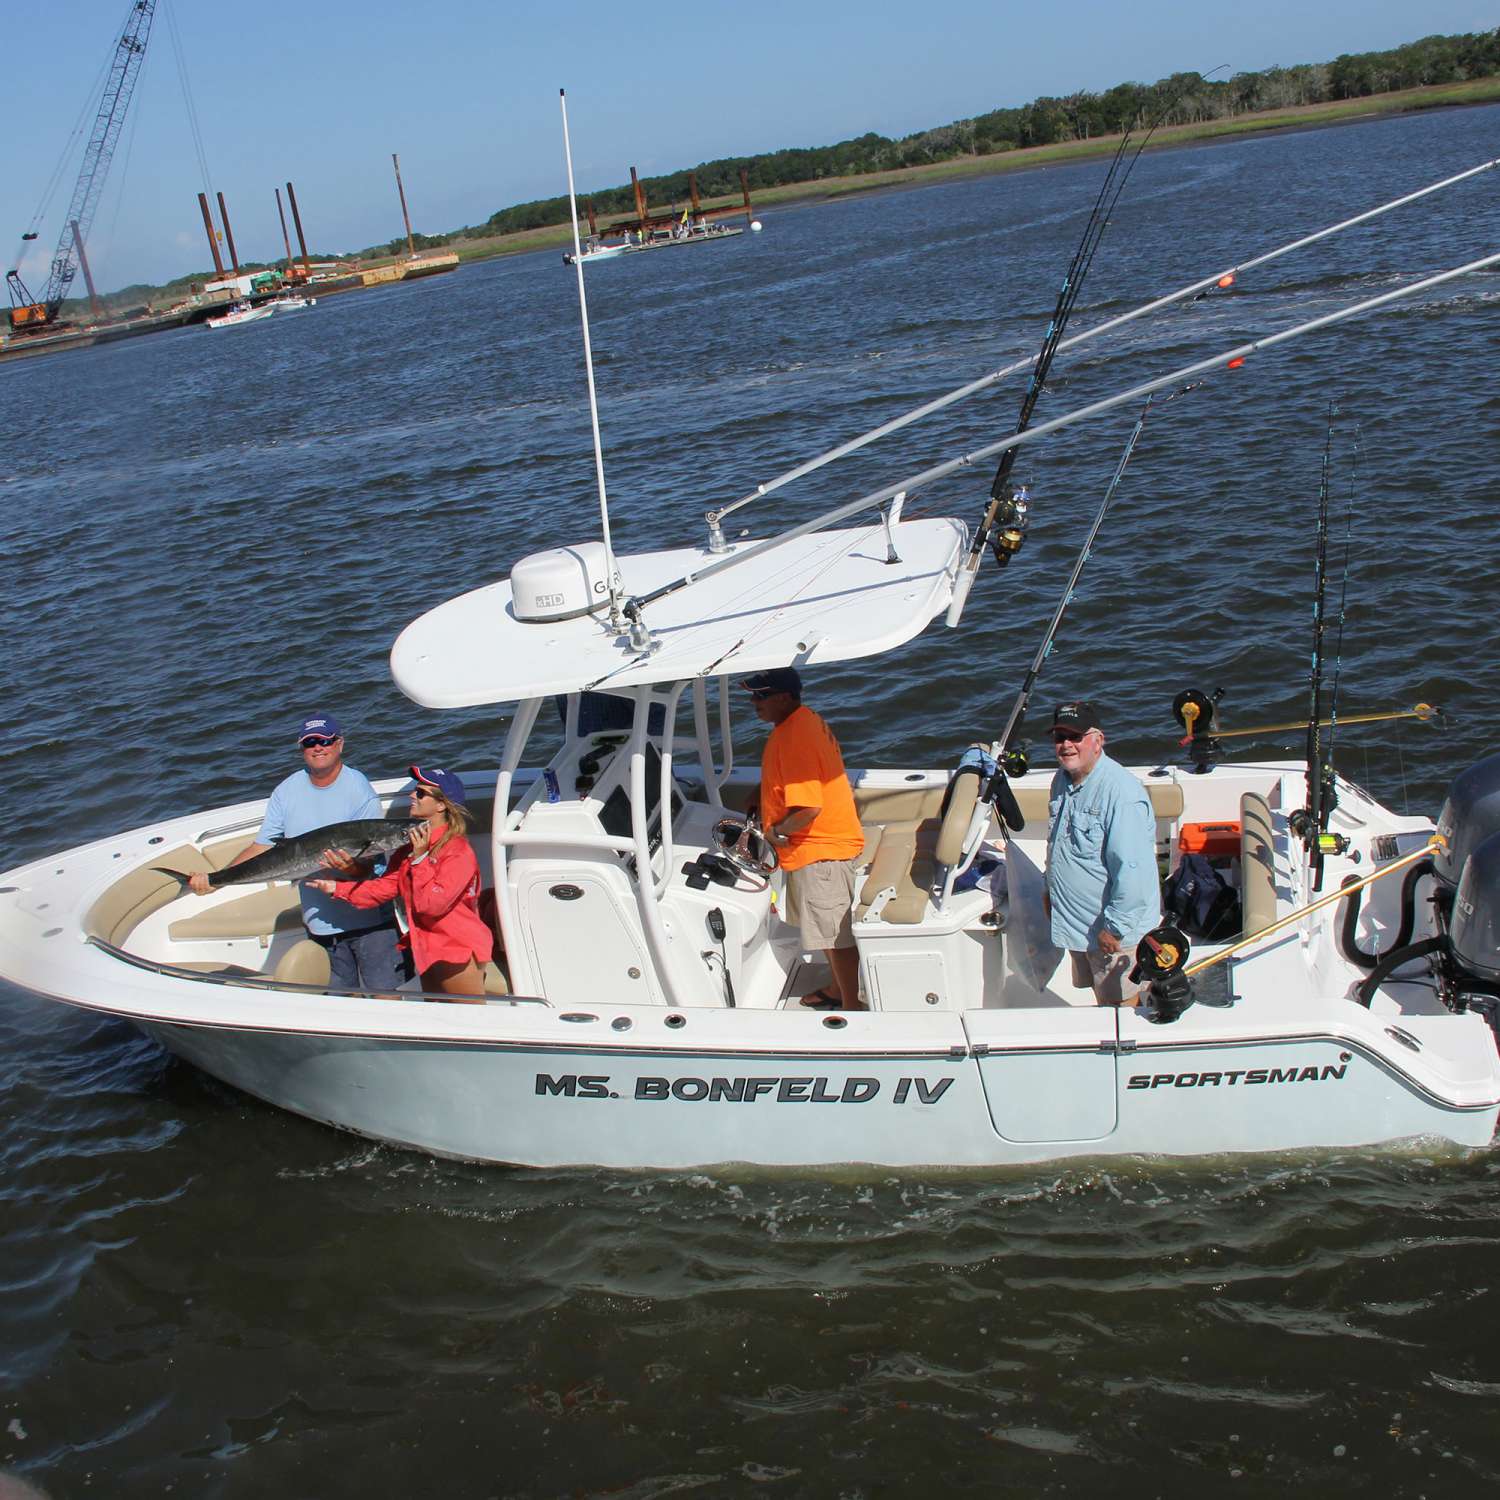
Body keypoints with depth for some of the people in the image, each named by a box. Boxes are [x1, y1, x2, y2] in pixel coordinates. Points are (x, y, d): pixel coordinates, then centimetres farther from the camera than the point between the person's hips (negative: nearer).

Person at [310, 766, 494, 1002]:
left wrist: (420, 858, -23)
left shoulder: (459, 852, -20)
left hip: (458, 952, -9)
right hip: (428, 950, 9)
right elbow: (385, 886, 4)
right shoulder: (410, 843, 7)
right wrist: (336, 888, -3)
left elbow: (431, 904, -24)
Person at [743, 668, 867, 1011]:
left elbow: (809, 807, -30)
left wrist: (777, 831, -15)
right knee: (832, 928, 23)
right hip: (827, 842, 10)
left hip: (819, 850, -10)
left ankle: (852, 1006, 14)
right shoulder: (805, 720, 6)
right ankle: (839, 990, 38)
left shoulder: (792, 738, -26)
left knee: (835, 932, 3)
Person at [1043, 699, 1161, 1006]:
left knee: (1121, 1004, 7)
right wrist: (1050, 888, 23)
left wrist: (1115, 927, -23)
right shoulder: (1062, 779, 3)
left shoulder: (1121, 793, -26)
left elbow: (1132, 871, -28)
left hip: (1112, 929, -8)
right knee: (1101, 999, 23)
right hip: (1077, 922, 8)